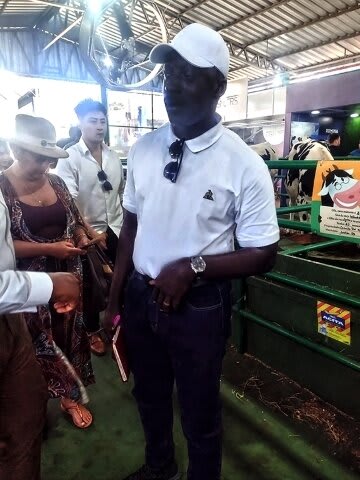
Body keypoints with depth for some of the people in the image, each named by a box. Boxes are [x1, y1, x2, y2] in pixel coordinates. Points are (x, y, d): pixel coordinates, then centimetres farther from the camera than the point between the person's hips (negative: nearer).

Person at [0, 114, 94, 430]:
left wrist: (81, 237, -6)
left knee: (69, 334, 15)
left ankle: (70, 396, 37)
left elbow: (75, 220, 15)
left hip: (67, 275, 5)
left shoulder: (56, 182, 5)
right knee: (39, 343, 10)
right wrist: (49, 249, -22)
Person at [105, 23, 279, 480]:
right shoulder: (142, 149, -2)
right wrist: (115, 296, 10)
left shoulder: (243, 164, -16)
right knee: (149, 396, 28)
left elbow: (263, 255, -11)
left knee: (199, 413, 18)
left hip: (199, 306, -4)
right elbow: (132, 224, 7)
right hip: (140, 297, 5)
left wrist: (193, 267, -23)